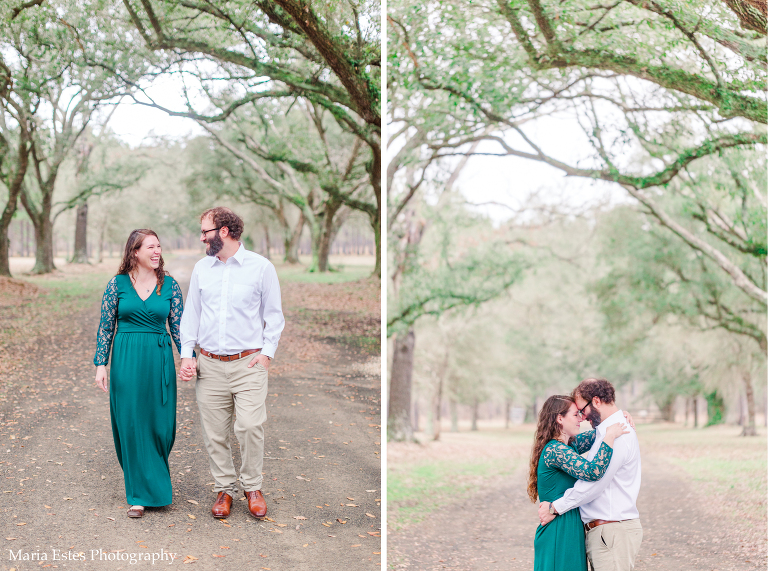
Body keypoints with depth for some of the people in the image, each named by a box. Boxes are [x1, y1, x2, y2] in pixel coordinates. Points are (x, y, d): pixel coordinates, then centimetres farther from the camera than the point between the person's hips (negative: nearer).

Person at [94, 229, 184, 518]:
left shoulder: (170, 286, 3)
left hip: (159, 360, 1)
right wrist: (101, 364, -2)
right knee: (130, 424, 1)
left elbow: (179, 326, 5)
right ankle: (140, 494, 12)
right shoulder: (117, 284, 0)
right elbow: (106, 327, 3)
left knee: (160, 424, 3)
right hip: (126, 361, -1)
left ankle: (157, 471, 33)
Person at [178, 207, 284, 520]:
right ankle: (224, 488, 18)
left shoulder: (261, 266, 1)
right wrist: (186, 354, 7)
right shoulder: (201, 268, 11)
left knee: (250, 427, -13)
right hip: (210, 365, 3)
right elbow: (191, 314, 16)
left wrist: (267, 351, -5)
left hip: (249, 363, -3)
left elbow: (274, 314, 5)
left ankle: (252, 486, 7)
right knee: (214, 433, 3)